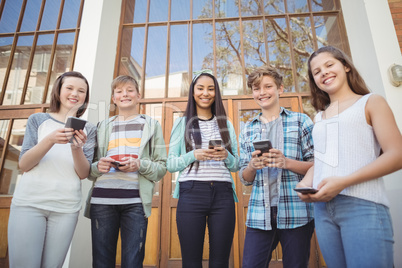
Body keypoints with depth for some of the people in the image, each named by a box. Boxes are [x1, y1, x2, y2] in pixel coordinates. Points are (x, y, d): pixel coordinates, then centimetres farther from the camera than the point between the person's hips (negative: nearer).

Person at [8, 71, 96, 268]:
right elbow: (23, 165, -2)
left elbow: (83, 174, -2)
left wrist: (77, 148, -22)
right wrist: (50, 140, -20)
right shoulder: (38, 120, 6)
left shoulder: (87, 129, 6)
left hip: (66, 207, 1)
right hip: (29, 202, 0)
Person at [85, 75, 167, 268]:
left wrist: (140, 165, -12)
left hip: (135, 201, -2)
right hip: (102, 199, 2)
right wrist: (97, 167, -4)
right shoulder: (103, 127, 19)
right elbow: (89, 169, 19)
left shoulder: (151, 125, 13)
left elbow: (161, 167, 7)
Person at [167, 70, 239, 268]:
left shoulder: (226, 124, 15)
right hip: (191, 193, -1)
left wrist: (226, 156, -7)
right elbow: (170, 164, 5)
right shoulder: (182, 123, 9)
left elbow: (236, 165, 14)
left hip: (223, 194, 2)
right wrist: (193, 156, -12)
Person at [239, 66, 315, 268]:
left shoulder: (300, 121, 4)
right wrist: (252, 166, -11)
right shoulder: (247, 130, 12)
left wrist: (286, 162, -17)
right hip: (259, 213, 2)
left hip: (296, 212, -2)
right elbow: (245, 179, 12)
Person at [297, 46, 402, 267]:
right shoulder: (320, 117, 19)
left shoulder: (371, 102, 7)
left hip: (363, 205, -4)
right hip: (323, 207, 5)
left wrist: (344, 182, -15)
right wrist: (306, 182, -1)